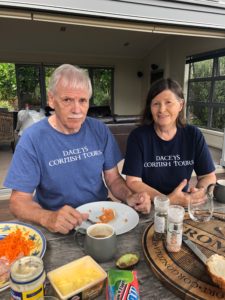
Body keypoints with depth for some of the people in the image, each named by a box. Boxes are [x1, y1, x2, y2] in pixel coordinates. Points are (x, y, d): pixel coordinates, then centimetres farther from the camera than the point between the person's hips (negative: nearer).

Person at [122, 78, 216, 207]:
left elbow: (208, 176, 3)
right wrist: (167, 200, -24)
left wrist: (201, 191, -18)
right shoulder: (138, 136, -10)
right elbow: (133, 182, -13)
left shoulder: (193, 135, -1)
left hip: (183, 206, 4)